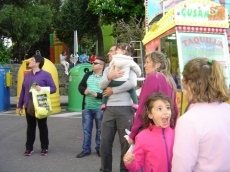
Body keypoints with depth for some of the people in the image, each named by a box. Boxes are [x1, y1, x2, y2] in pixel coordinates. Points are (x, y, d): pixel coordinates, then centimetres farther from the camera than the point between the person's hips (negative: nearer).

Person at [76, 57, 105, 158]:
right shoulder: (88, 75, 11)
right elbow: (80, 86, 15)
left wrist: (98, 95, -21)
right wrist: (84, 90, -6)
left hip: (100, 108, -5)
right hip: (87, 107, 5)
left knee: (100, 130, 8)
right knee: (86, 129, 10)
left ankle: (99, 149, 22)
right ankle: (86, 149, 20)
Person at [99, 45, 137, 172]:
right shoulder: (107, 69, 17)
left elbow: (132, 83, -17)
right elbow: (101, 86, 3)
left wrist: (113, 90, -10)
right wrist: (109, 77, -17)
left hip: (125, 108, -5)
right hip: (109, 108, 5)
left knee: (125, 142, 2)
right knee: (105, 141, 6)